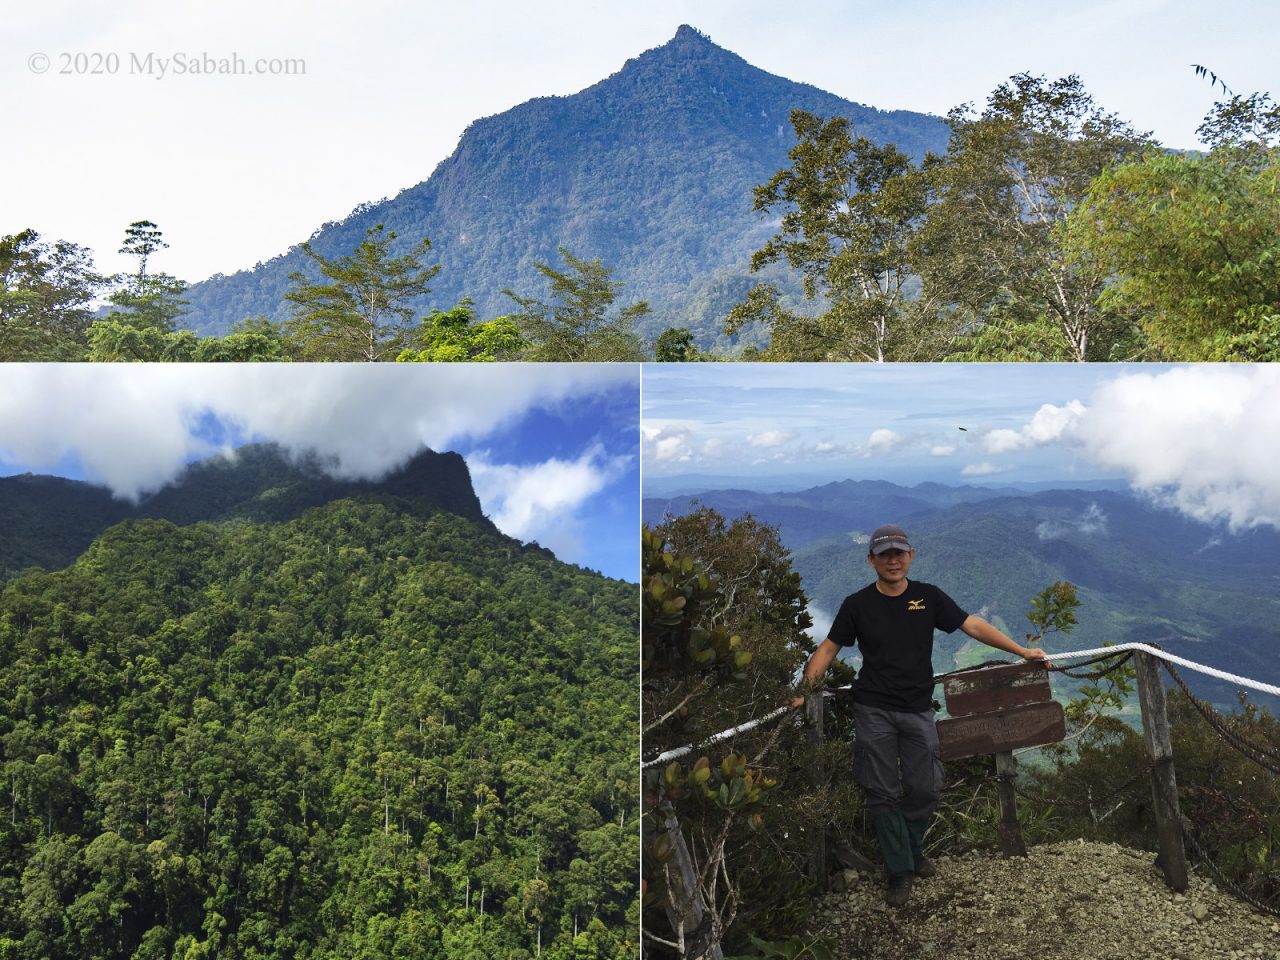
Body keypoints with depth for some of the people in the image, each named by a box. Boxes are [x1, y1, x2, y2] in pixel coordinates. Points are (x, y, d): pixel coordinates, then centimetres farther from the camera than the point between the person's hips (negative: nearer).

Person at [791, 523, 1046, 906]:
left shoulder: (928, 597, 2)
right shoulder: (858, 605, -2)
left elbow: (974, 625, 6)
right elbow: (828, 649, 1)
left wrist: (1021, 650, 4)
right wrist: (803, 690, -7)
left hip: (918, 710, 2)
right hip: (874, 711, -1)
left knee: (924, 789, 4)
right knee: (883, 793, 1)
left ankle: (913, 853, 30)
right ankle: (899, 871, 15)